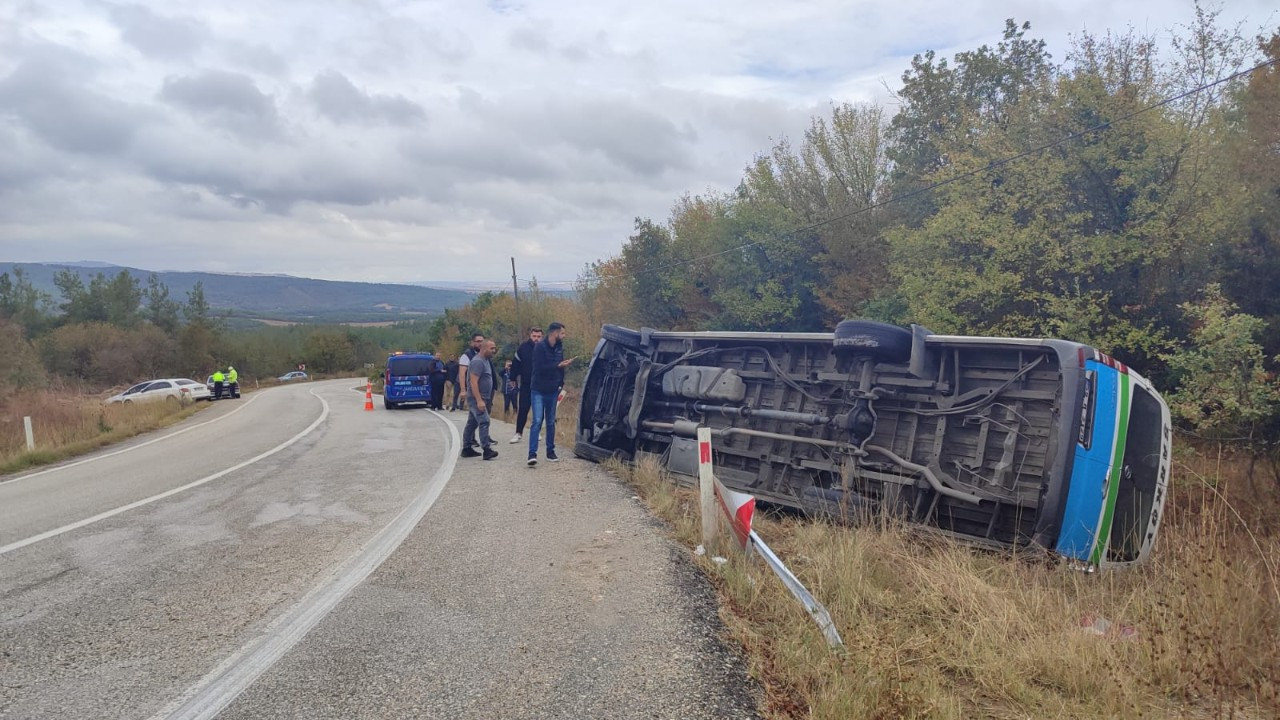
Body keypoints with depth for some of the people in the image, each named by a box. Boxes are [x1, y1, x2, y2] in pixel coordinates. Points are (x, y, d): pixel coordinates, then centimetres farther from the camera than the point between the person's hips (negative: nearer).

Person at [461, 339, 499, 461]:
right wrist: (479, 400, -27)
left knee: (472, 423, 13)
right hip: (476, 398, -10)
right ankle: (486, 450, -21)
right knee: (484, 421, -16)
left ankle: (466, 449, 18)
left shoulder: (486, 360, 16)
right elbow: (473, 382, -23)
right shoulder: (478, 361, -16)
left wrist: (487, 400, 23)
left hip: (479, 399, 10)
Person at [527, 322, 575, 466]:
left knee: (551, 422, 11)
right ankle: (532, 454, -14)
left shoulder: (559, 348, 7)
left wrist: (561, 384, 2)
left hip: (553, 391, 6)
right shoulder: (540, 347, -11)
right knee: (537, 421, -12)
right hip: (538, 391, -6)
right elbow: (540, 367, -20)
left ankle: (550, 452, 20)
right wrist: (559, 365, -21)